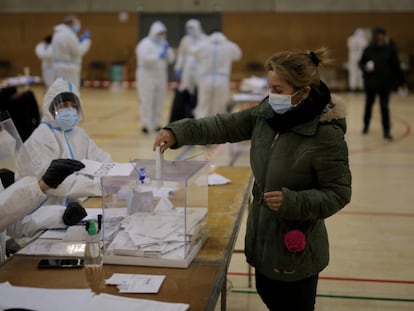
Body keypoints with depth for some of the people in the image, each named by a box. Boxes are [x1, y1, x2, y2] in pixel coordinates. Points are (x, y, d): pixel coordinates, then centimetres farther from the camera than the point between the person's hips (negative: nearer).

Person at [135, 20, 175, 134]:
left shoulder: (162, 44, 14)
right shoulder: (145, 44, -7)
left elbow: (170, 59, 9)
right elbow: (145, 58, -23)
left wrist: (168, 49, -6)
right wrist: (158, 56, -24)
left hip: (160, 76, 7)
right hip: (147, 76, -7)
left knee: (159, 102, 8)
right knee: (147, 101, -10)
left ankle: (156, 124, 16)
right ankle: (146, 125, -8)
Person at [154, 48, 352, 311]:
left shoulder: (327, 135, -24)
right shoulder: (268, 112, -5)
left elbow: (338, 193, -18)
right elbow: (226, 126, -2)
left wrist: (293, 202, -30)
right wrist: (177, 132, -13)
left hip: (296, 246, -7)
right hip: (263, 234, 7)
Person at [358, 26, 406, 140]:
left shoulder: (390, 49, -5)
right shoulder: (369, 49, -3)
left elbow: (396, 66, 0)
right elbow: (361, 62, 6)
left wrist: (401, 82, 4)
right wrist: (365, 67, -17)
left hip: (385, 83, -2)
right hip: (370, 82, 2)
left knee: (385, 107, -1)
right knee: (369, 104, 16)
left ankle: (386, 131, 4)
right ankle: (366, 126, 35)